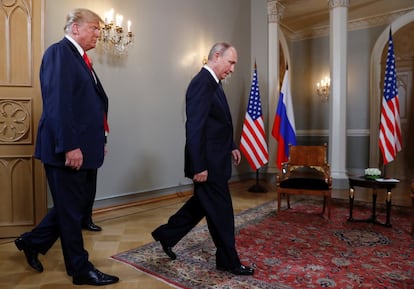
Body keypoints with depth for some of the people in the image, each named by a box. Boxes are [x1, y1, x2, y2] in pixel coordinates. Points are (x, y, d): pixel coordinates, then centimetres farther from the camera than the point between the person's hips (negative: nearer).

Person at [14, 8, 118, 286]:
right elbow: (58, 104, -21)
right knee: (71, 209, 5)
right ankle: (81, 269, 21)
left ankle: (33, 242, 38)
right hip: (68, 149, -10)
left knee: (79, 205, 19)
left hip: (85, 147, 10)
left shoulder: (80, 58, 18)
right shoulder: (59, 52, -11)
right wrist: (69, 146, -24)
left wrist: (99, 140, 14)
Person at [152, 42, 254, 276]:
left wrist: (231, 146, 16)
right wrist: (199, 166, -23)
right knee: (221, 211, 3)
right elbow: (195, 129, -24)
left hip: (215, 160, 10)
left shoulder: (213, 83, 13)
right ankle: (228, 261, 22)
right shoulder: (202, 83, -18)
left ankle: (167, 234, 37)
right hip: (208, 163, -10)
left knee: (203, 204, 22)